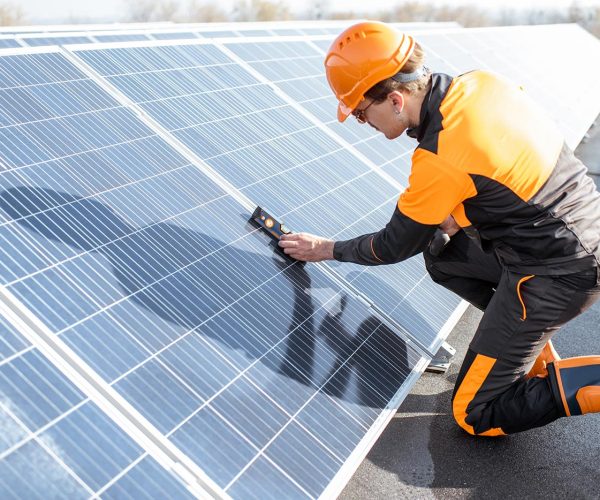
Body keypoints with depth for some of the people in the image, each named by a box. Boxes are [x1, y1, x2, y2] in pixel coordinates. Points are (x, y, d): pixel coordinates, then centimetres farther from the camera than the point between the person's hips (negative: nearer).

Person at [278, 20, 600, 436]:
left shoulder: (441, 159, -26)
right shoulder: (480, 82, -4)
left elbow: (395, 247, -10)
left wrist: (328, 250, 5)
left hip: (555, 276, -8)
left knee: (476, 415, 2)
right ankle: (532, 345, 17)